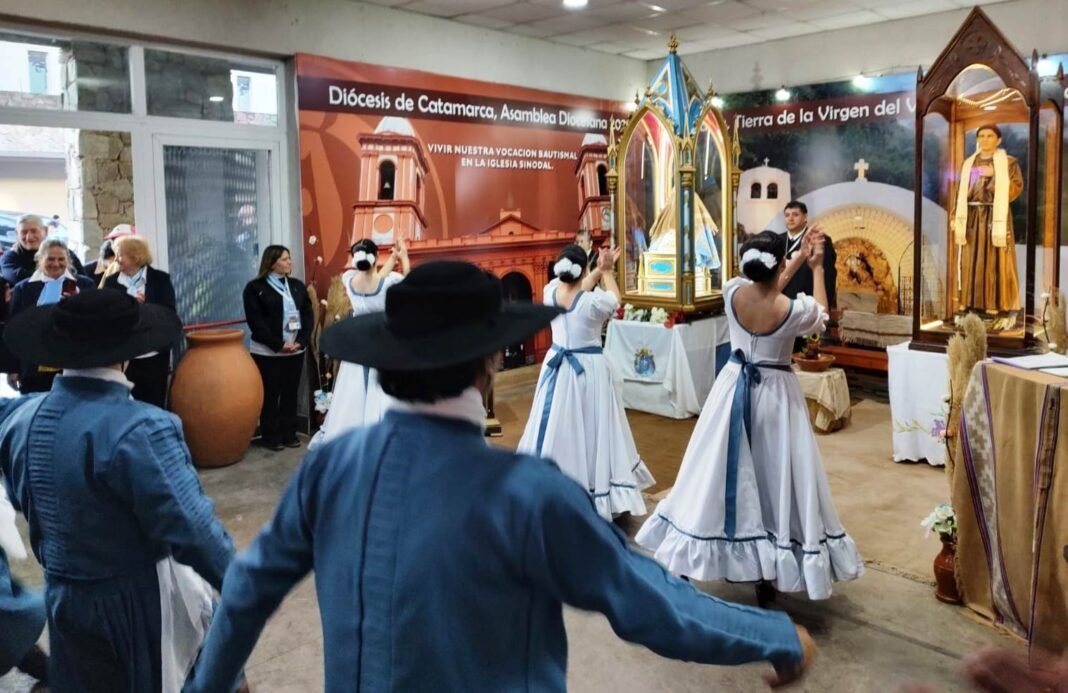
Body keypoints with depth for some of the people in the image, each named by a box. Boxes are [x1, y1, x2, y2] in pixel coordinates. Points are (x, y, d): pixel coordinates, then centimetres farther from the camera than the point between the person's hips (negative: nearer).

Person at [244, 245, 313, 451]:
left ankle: (289, 433, 18)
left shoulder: (298, 286, 11)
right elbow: (256, 322, -11)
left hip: (295, 350, 5)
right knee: (270, 395, 2)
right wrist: (279, 344, -16)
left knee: (290, 393, 10)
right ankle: (271, 436, 11)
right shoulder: (255, 288, -4)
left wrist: (301, 341, -7)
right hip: (268, 352, -4)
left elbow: (307, 314, 7)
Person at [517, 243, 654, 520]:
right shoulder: (594, 301, -19)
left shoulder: (550, 292, -7)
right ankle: (598, 496, 12)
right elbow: (615, 299, 5)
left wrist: (599, 270, 23)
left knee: (557, 430, 15)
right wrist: (607, 272, 20)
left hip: (557, 367, 5)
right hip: (589, 369, -5)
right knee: (591, 432, 3)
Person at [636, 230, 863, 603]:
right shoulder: (794, 309, -19)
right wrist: (817, 268, 14)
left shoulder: (733, 292, -12)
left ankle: (692, 557, 27)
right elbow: (821, 318, 6)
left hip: (735, 387, 3)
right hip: (775, 393, -3)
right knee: (773, 476, 7)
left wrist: (799, 258, 18)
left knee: (724, 470, 15)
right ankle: (767, 576, 16)